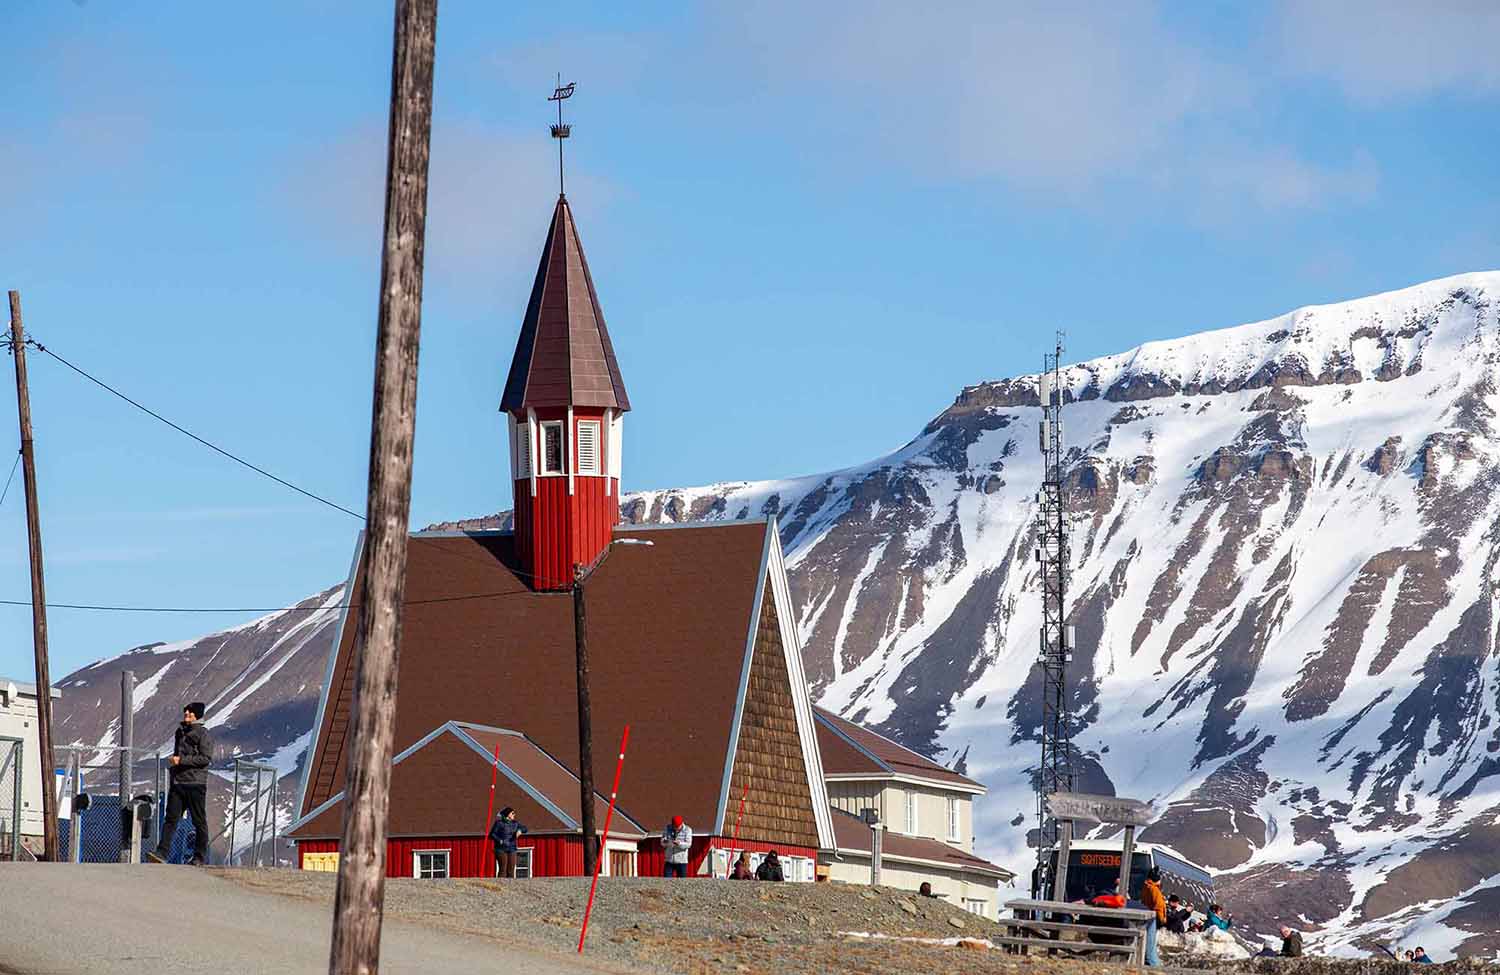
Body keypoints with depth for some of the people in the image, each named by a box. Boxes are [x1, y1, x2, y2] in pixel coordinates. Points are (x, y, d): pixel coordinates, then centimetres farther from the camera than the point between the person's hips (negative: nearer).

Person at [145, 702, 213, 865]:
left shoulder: (203, 734, -5)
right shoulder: (180, 732, 17)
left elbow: (206, 758, -15)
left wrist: (182, 760, -17)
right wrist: (173, 770, 18)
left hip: (196, 784, -6)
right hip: (177, 783, 6)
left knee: (199, 821, 2)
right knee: (171, 819, -4)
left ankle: (200, 856, 9)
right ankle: (162, 853, -12)